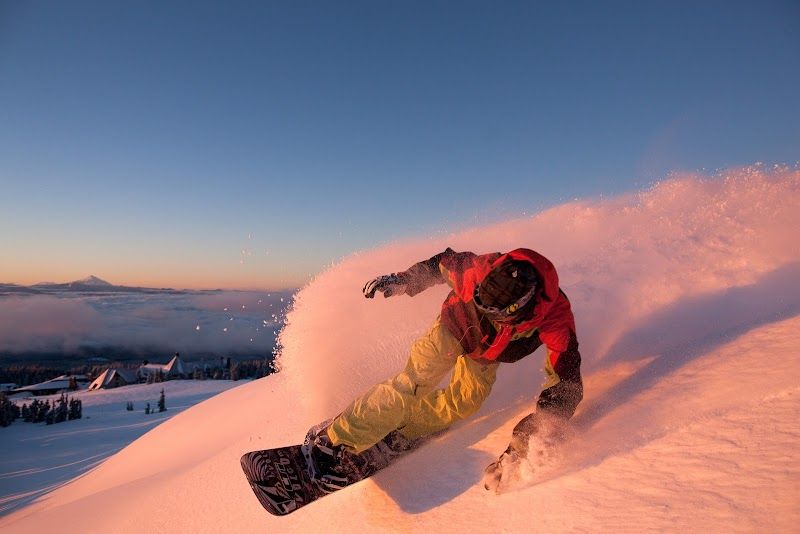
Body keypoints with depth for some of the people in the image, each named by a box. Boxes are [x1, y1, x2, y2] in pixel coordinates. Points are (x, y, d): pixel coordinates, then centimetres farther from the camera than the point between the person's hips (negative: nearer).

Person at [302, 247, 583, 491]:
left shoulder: (556, 319, -37)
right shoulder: (484, 271, -39)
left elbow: (567, 385, -31)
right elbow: (445, 263, -16)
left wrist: (528, 434, -38)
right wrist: (401, 280, -14)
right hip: (454, 328, -3)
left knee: (463, 404, -13)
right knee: (412, 384, -18)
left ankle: (397, 435, 6)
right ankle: (331, 442, -13)